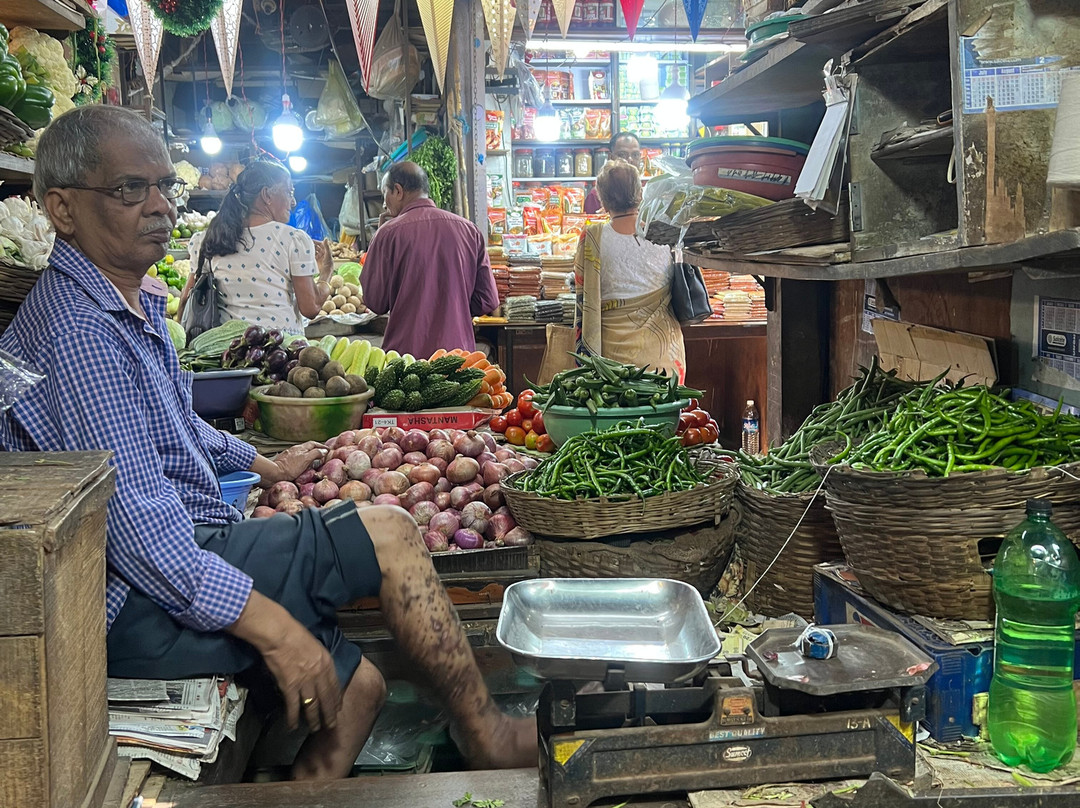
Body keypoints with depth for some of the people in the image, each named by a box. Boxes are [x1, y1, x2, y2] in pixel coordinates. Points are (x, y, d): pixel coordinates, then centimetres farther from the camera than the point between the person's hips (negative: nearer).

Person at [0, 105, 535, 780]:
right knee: (387, 534, -14)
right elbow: (134, 519, -28)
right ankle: (489, 737, -2)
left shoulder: (134, 303, 15)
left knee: (355, 685, 9)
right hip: (145, 599, -11)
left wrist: (262, 464, 37)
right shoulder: (78, 331, -21)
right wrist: (270, 627, -28)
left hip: (180, 550, 11)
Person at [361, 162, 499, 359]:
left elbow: (375, 303, -4)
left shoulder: (389, 233, -7)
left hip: (407, 351, -3)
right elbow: (488, 301, 5)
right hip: (459, 350, 4)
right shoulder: (470, 230, 4)